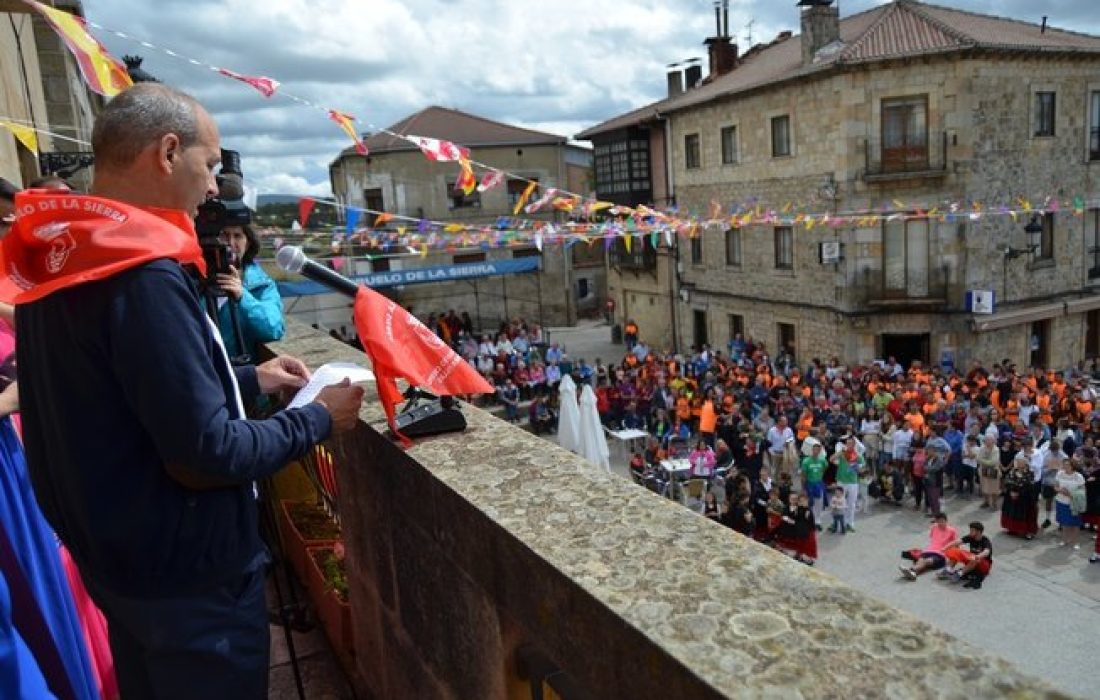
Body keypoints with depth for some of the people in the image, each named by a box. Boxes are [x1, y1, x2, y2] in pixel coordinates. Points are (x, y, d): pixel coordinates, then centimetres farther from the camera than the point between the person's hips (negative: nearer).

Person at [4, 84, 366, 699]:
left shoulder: (59, 263, 2)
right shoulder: (143, 276, -27)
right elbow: (207, 455, -28)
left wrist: (247, 381, 9)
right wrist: (316, 421, -13)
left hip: (115, 554, 9)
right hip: (186, 572, -9)